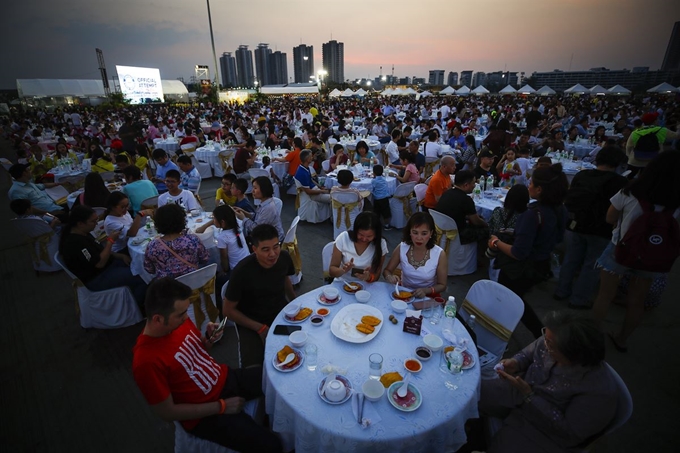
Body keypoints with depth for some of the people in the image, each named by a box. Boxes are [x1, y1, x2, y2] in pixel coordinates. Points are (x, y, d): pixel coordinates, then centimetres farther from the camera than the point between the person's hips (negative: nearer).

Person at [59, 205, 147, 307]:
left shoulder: (82, 234, 3)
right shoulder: (76, 242, -27)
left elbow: (99, 251, 13)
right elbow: (100, 263, -27)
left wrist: (120, 256, 0)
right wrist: (110, 241, -21)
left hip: (105, 265, 10)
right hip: (96, 278, -10)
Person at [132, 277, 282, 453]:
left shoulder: (179, 320, -9)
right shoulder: (147, 361, -28)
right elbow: (167, 412, -19)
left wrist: (209, 339, -13)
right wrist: (221, 407, -15)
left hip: (225, 378, 7)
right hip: (206, 413, -6)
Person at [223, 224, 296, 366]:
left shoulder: (284, 257, -13)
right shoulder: (242, 271, -26)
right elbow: (228, 310, -13)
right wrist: (260, 328, -15)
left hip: (281, 312, 4)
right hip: (252, 322, -3)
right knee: (254, 367, -24)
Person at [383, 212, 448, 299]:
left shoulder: (440, 254, -15)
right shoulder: (401, 248, -10)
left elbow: (442, 285, -4)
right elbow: (387, 271, 3)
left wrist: (425, 290, -23)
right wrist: (390, 277, -20)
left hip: (428, 297, -1)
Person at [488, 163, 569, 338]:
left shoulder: (533, 214, -30)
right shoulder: (560, 210, -6)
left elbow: (518, 253, -29)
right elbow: (558, 238, 12)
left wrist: (497, 243, -14)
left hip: (519, 270, -8)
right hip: (541, 266, 8)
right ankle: (543, 336, 44)